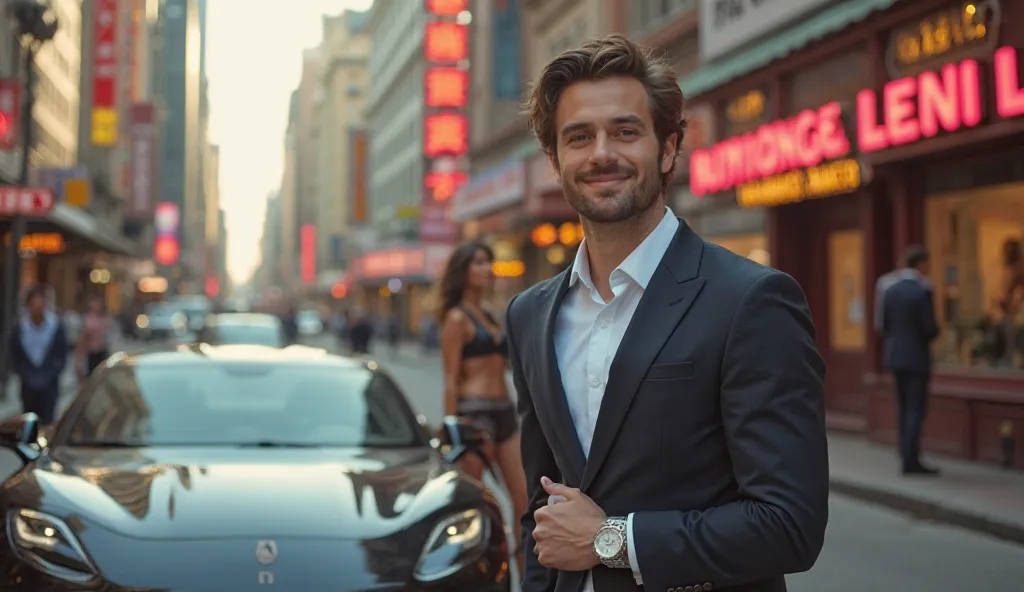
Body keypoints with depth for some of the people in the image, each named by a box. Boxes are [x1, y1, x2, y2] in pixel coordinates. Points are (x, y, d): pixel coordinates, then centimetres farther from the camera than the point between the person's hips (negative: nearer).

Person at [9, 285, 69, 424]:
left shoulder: (56, 327, -3)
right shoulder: (20, 329, -1)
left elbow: (62, 356, 2)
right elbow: (15, 357, 6)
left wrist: (50, 375, -7)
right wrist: (26, 376, -4)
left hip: (49, 384, -1)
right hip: (28, 385, 2)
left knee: (47, 422, -8)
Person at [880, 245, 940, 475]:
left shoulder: (890, 291, 6)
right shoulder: (922, 293, -16)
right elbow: (930, 329, -17)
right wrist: (935, 332, 5)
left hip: (895, 356, 7)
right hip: (916, 357, -7)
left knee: (904, 409, 13)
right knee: (916, 410, -4)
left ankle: (908, 457, 16)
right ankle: (911, 461, -5)